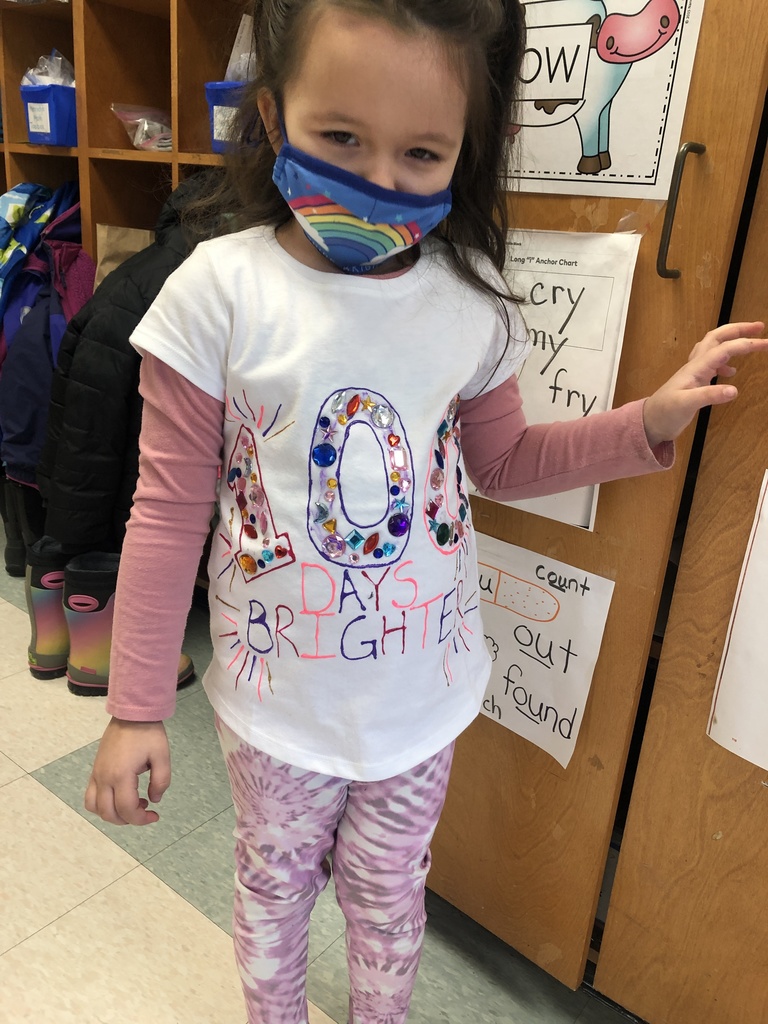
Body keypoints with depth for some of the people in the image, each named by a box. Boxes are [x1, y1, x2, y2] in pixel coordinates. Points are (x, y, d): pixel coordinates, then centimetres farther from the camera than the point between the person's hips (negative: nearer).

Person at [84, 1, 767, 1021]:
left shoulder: (470, 297, -9)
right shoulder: (220, 292, -18)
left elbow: (502, 460, 6)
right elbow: (170, 510, -13)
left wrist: (650, 420, -6)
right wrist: (136, 708, -8)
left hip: (423, 690, 2)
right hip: (279, 694, -1)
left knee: (388, 893, 26)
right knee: (274, 883, 26)